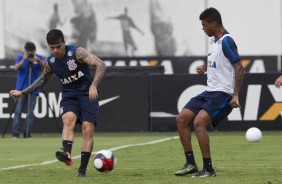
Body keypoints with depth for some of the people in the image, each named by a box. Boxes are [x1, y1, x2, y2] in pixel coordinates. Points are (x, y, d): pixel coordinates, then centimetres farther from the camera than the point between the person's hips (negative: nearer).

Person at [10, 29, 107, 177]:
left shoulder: (77, 52, -15)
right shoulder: (50, 62, 2)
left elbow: (101, 65, -22)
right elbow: (43, 79, 23)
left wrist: (93, 85, -37)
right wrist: (22, 92, 23)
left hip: (87, 94, -3)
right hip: (68, 96, 3)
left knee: (88, 130, -13)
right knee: (68, 119, -28)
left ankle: (83, 169, -8)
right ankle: (67, 155, -49)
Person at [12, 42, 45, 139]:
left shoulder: (39, 58, 3)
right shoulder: (20, 57, 3)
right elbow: (16, 68, -13)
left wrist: (38, 60, -31)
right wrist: (24, 60, -26)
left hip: (33, 90, 1)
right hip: (21, 89, -1)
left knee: (30, 113, -1)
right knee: (18, 111, -6)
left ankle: (27, 133, 4)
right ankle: (15, 133, -7)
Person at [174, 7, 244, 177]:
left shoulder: (226, 41, -14)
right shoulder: (214, 40, 15)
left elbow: (239, 68, -19)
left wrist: (235, 95, -24)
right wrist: (206, 68, 10)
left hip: (223, 93, -10)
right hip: (210, 91, 10)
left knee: (199, 122, -24)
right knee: (182, 118, 2)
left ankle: (208, 169, -17)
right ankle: (191, 163, 6)